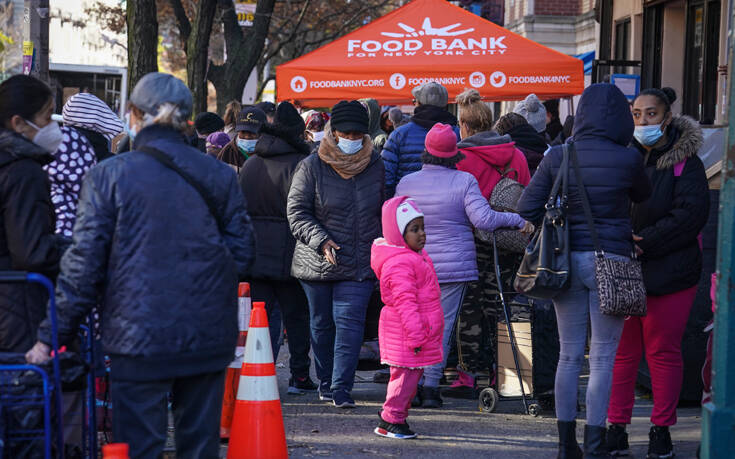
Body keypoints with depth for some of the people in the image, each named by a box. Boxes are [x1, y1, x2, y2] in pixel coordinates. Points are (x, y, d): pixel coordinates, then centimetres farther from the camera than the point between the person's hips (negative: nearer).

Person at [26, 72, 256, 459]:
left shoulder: (108, 176, -5)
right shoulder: (220, 176, 5)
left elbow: (84, 265, -6)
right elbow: (241, 255, 8)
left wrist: (52, 336, 1)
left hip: (139, 339, -3)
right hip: (208, 339, 4)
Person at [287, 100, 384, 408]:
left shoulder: (375, 167, 6)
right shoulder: (312, 167, -4)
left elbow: (385, 211, 17)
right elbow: (297, 212, -6)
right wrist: (322, 241, -18)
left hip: (360, 264, 1)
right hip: (317, 263, 0)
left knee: (350, 322, -11)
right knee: (322, 323, 11)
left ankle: (341, 387, -12)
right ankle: (325, 382, 26)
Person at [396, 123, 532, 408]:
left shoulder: (405, 184, 3)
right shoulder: (464, 181, -7)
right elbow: (483, 219, -15)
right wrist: (517, 220, -3)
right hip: (454, 266, -2)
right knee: (442, 325, 0)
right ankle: (430, 386, -4)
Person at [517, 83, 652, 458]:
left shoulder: (558, 157, -3)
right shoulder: (628, 159, -9)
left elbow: (527, 208, -2)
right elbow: (643, 196, 10)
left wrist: (560, 223, 9)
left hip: (568, 259, 3)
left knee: (569, 354, 11)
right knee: (603, 357, 3)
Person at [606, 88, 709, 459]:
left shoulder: (684, 161, -3)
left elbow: (691, 215, -11)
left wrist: (645, 242, -16)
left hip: (668, 272, -3)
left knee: (663, 351, 3)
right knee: (622, 352, 5)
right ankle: (617, 429, 12)